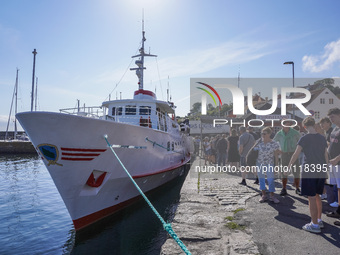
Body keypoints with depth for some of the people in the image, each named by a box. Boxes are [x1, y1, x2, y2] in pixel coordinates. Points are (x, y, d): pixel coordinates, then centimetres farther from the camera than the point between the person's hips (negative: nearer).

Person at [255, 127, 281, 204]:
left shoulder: (274, 143, -10)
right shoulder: (258, 142, -4)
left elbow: (276, 155, -4)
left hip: (270, 164, -2)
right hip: (259, 164, 2)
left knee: (271, 180, -1)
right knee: (261, 179, 9)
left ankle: (272, 196, 14)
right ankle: (263, 195, 22)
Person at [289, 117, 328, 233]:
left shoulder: (304, 138, -10)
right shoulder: (322, 138, 6)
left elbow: (295, 155, -10)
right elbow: (326, 155, 11)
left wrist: (288, 167, 1)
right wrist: (326, 170, 20)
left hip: (309, 171, -6)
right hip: (321, 171, 6)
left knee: (312, 198, 1)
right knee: (317, 196, 20)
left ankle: (315, 225, 8)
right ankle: (319, 220, 29)